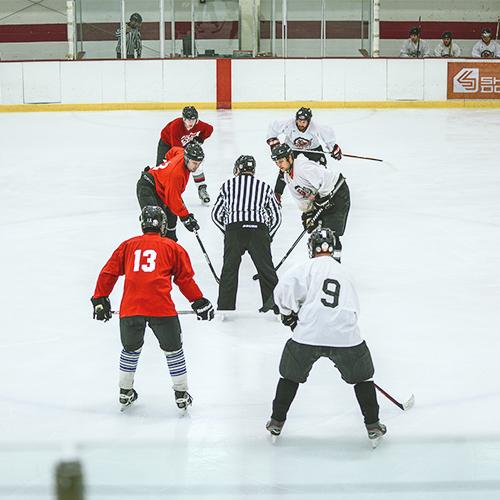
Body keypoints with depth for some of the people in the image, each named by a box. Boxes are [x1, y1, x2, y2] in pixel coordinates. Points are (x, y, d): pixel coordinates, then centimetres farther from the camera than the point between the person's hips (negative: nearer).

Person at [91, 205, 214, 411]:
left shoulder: (128, 245, 19)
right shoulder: (172, 247, 14)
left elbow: (108, 273, 17)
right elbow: (185, 278, 15)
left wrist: (100, 300, 25)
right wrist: (199, 302, 24)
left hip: (130, 307, 2)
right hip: (161, 308, -2)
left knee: (130, 348, 24)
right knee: (173, 348, 15)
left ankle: (125, 392, 32)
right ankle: (181, 394, 19)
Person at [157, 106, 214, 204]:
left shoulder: (197, 124, -26)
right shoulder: (175, 126, -41)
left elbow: (209, 128, -4)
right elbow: (176, 148, -39)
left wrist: (199, 139, -11)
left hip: (186, 143, 4)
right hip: (167, 142, -4)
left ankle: (202, 189, 4)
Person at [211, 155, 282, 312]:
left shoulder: (228, 185, 18)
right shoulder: (264, 187, 21)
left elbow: (215, 214, 20)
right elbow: (277, 217, 19)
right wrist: (268, 237, 26)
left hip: (234, 230, -1)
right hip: (259, 231, 1)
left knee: (229, 269, 6)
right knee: (266, 268, 8)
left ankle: (225, 307, 4)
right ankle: (274, 302, 5)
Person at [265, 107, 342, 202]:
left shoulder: (316, 127, -33)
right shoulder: (288, 124, -34)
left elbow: (328, 132, -17)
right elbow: (273, 126, -20)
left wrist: (334, 147, -15)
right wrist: (272, 140, -22)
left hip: (313, 147, 0)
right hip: (291, 146, 0)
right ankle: (277, 194, 0)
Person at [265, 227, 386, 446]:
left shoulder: (308, 267, 5)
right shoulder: (343, 273, 22)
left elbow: (284, 290, -11)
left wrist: (289, 313, 7)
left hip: (308, 335, -2)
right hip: (345, 336, 3)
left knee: (291, 375, 20)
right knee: (362, 376, 23)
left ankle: (276, 422, 25)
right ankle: (373, 426, 23)